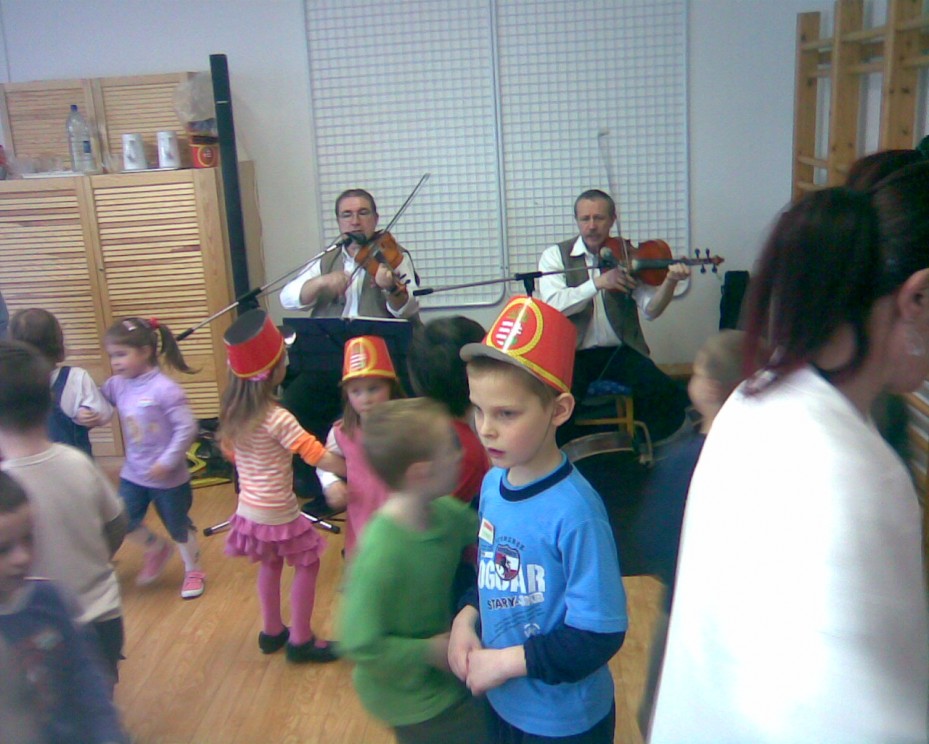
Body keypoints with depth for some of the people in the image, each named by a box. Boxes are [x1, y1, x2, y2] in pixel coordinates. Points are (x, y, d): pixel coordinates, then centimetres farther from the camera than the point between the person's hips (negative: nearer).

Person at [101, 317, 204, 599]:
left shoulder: (165, 389, -24)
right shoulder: (117, 385, -4)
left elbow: (186, 428, -24)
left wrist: (167, 462, -23)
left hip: (168, 478, -5)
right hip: (133, 473, 6)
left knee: (178, 526, 12)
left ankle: (193, 571, 36)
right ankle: (156, 549, 35)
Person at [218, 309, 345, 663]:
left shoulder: (232, 413, -3)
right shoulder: (277, 418, -26)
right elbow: (319, 456, -29)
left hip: (249, 509, 7)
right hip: (278, 513, -7)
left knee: (270, 563, 24)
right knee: (307, 564, 10)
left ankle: (272, 631, 37)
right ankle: (300, 640, 18)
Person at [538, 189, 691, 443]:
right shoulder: (556, 256, 3)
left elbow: (650, 310, -4)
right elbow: (552, 305, -14)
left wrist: (670, 281, -23)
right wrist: (597, 283, -23)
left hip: (621, 351, 2)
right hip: (574, 353, -2)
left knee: (670, 398, -20)